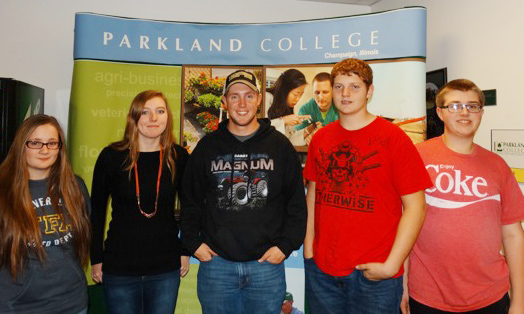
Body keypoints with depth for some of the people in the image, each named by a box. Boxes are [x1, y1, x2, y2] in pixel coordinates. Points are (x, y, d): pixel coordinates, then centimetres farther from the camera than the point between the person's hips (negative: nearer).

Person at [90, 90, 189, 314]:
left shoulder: (178, 157, -3)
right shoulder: (112, 156, -6)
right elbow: (97, 210, 2)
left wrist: (186, 251, 6)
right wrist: (96, 259, 2)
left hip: (166, 269, 1)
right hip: (119, 267, -1)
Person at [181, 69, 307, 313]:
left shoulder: (280, 145, 1)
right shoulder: (207, 146, 4)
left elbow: (297, 202, 3)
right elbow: (191, 200, 9)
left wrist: (286, 245, -4)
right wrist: (193, 243, 1)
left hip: (267, 264, 0)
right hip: (215, 262, 1)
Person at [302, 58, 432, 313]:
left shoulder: (393, 138, -8)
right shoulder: (320, 138, 4)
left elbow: (415, 207, -10)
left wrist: (391, 265, -14)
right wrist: (308, 246, 3)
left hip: (373, 274, -3)